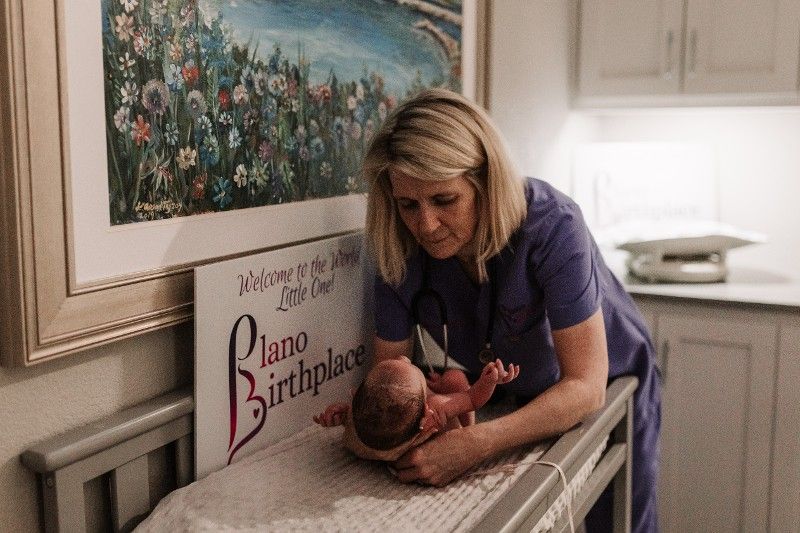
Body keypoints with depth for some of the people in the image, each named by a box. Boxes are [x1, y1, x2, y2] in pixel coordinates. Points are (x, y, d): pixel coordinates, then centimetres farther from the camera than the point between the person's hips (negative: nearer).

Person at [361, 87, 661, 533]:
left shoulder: (550, 225, -36)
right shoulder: (401, 250, -23)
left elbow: (586, 385, -37)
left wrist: (478, 443, -51)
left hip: (607, 387, -3)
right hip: (511, 397, 3)